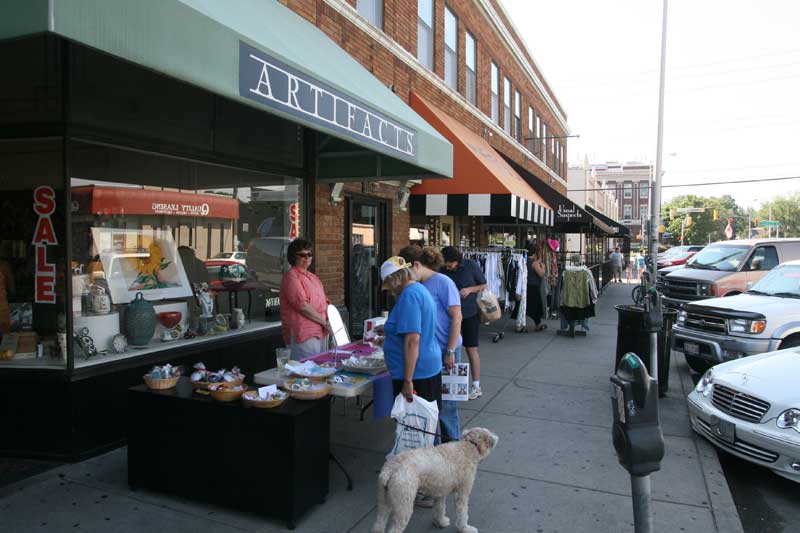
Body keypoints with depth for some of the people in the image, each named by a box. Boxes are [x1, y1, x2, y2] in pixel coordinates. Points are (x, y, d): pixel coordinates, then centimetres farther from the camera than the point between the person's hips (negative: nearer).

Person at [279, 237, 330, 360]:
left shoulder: (313, 277, 19)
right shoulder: (291, 276, -10)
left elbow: (323, 302, 21)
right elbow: (303, 306, -18)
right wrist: (324, 321, -13)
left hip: (320, 333, 9)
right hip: (304, 336, -9)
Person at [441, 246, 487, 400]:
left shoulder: (471, 266, -9)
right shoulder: (443, 271, -2)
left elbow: (484, 285, 0)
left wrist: (470, 289, -17)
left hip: (469, 314, -3)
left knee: (471, 349, 1)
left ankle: (476, 386, 10)